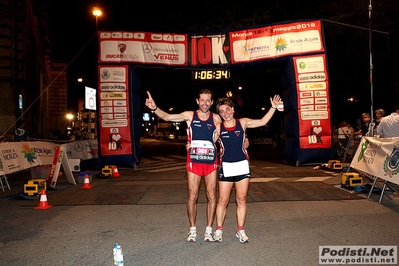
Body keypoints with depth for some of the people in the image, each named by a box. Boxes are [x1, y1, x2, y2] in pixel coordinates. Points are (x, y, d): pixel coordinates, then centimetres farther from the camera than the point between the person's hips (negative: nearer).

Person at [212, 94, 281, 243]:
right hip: (226, 167, -1)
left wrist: (273, 107, 2)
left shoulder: (243, 123, 3)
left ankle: (240, 230, 21)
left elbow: (262, 122, 9)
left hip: (242, 166, 1)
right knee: (223, 201, 2)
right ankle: (219, 230, 18)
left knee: (241, 200, 8)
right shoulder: (218, 127, 0)